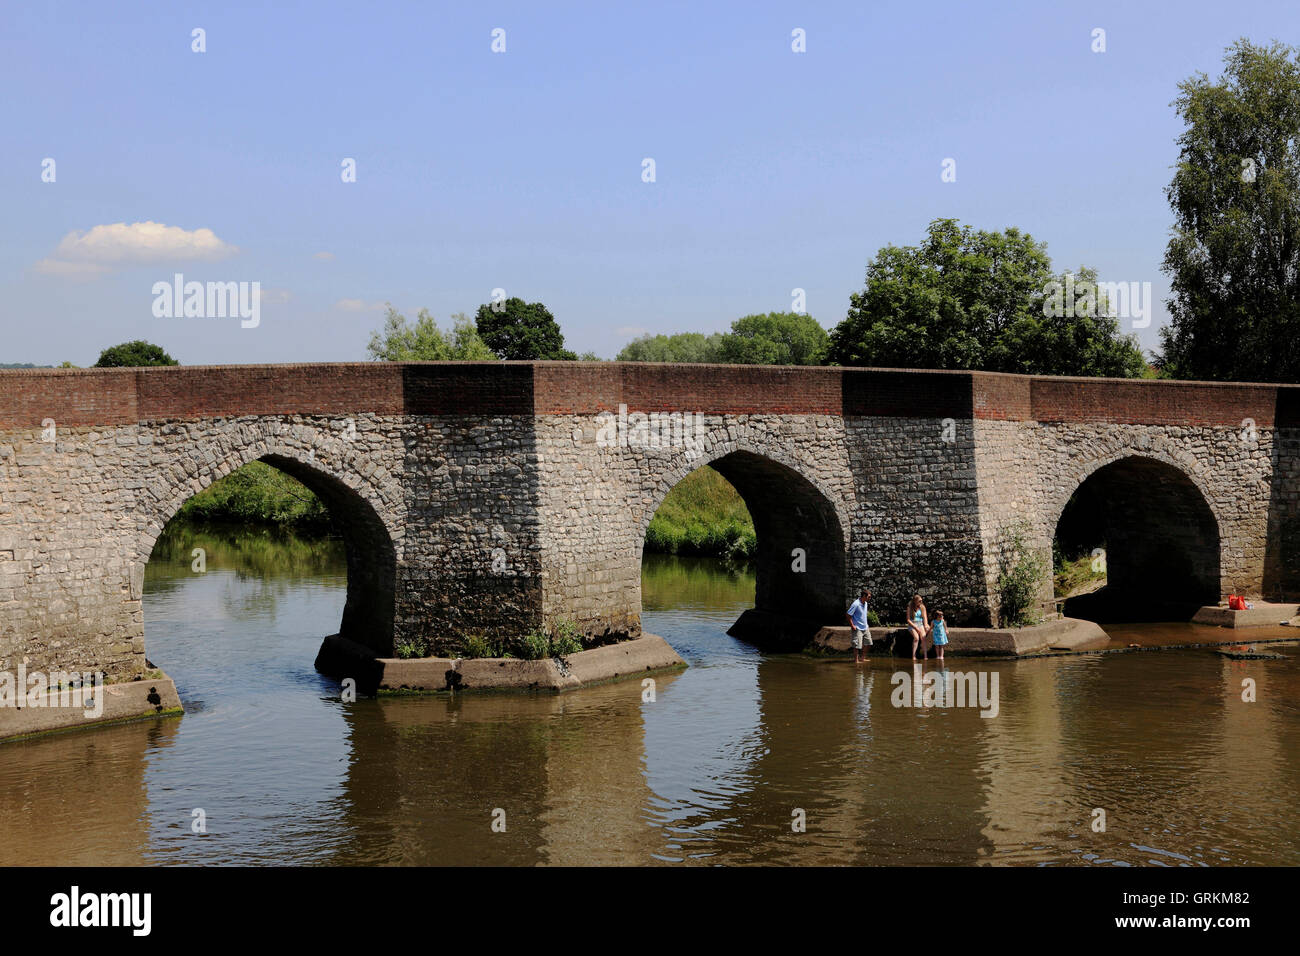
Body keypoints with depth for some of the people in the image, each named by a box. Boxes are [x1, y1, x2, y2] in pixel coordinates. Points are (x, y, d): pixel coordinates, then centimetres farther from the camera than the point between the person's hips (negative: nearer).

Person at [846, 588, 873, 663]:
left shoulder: (865, 603, 7)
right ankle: (856, 660, 4)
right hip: (858, 628, -9)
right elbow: (848, 615, -19)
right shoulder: (856, 604, -20)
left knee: (868, 643, 11)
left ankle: (862, 658, 23)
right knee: (857, 645, -4)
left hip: (865, 628, 9)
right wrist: (852, 626, -18)